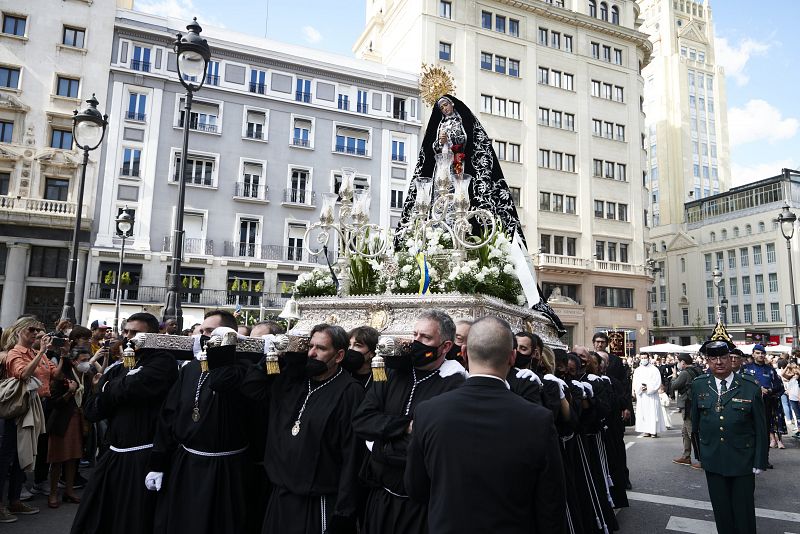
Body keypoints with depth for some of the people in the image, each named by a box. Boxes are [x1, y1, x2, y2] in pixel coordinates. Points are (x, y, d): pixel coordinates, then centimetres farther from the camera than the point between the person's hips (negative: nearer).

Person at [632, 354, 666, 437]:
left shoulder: (654, 369, 0)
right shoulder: (637, 370, 9)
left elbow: (658, 383, -6)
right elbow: (635, 383, 6)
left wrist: (648, 387, -15)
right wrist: (640, 388, -13)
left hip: (652, 395, -3)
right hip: (641, 396, 3)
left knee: (653, 413, -4)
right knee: (643, 413, 2)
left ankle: (654, 431, 1)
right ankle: (646, 430, 7)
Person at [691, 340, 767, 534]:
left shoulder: (751, 389, -9)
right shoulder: (699, 386, -2)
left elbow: (761, 429, -4)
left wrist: (759, 463, -4)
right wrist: (701, 451, 11)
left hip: (743, 463, -2)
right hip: (713, 462, 2)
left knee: (744, 513, 10)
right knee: (721, 511, 13)